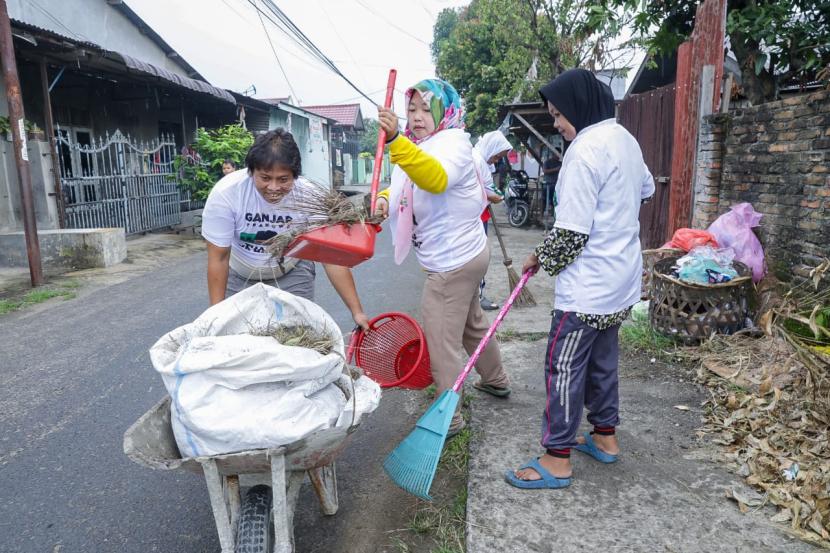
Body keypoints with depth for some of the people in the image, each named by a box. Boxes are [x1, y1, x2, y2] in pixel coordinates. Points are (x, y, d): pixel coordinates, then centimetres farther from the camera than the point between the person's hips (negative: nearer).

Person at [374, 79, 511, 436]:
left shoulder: (454, 142, -18)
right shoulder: (417, 147, 12)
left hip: (453, 263, -10)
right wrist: (384, 199, -13)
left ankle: (448, 419, 9)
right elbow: (400, 188, 10)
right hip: (465, 256, 10)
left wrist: (395, 140, -52)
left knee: (441, 342, -4)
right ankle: (496, 380, 47)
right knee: (472, 324, 26)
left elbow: (436, 178, -40)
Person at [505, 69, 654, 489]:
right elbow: (646, 189, 28)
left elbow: (571, 232, -22)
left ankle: (557, 459, 10)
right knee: (601, 359, 20)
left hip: (588, 285, -10)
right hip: (620, 278, 10)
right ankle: (605, 437, 33)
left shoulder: (586, 150, -21)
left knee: (564, 366, -1)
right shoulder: (624, 139, 10)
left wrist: (541, 258, -6)